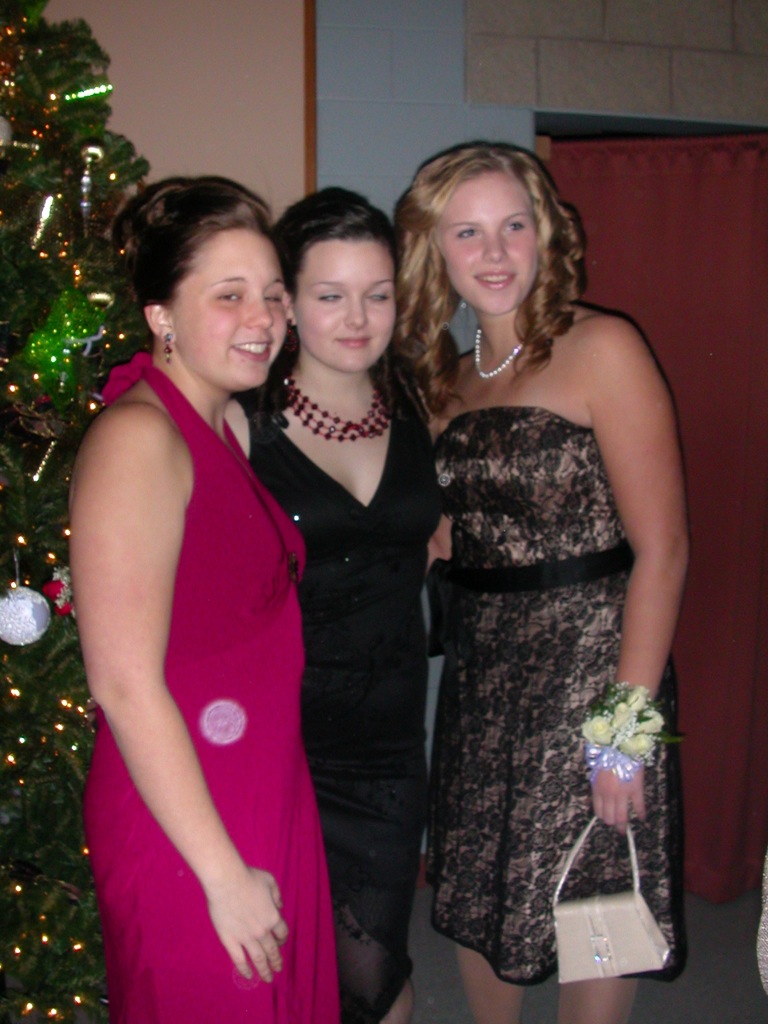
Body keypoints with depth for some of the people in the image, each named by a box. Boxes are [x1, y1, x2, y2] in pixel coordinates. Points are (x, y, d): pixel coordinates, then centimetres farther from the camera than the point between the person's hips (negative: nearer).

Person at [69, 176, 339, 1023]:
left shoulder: (223, 426, 8)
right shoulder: (138, 438, -20)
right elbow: (124, 685, -23)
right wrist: (224, 873, -18)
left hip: (268, 797, 8)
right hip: (185, 829, -8)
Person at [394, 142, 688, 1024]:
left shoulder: (601, 348, -10)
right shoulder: (452, 377, 11)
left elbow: (661, 547, -15)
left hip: (587, 663, -6)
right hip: (479, 670, 6)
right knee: (477, 900, 16)